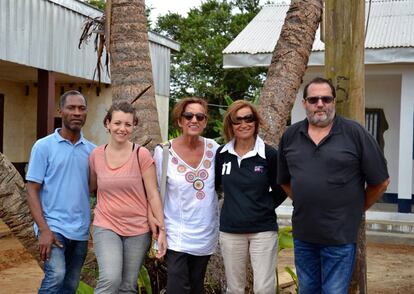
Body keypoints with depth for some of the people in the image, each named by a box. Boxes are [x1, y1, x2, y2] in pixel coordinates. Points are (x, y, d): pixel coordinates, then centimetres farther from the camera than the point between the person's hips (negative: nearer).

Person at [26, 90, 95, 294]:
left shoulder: (92, 150, 7)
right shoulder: (43, 146, -3)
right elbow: (32, 190, -5)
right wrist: (43, 229, -15)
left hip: (81, 230, 4)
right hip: (53, 226, -4)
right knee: (56, 275, -23)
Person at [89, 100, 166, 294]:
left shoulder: (142, 154, -7)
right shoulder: (96, 154, 0)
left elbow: (153, 195, -5)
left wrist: (161, 230, -8)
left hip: (138, 230, 0)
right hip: (106, 227, 1)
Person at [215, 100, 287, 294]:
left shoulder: (269, 154, -7)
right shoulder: (222, 154, 0)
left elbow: (281, 189, 4)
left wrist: (265, 206, -3)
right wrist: (235, 201, 8)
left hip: (263, 230, -2)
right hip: (230, 231, 3)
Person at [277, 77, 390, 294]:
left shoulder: (355, 133, -8)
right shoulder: (290, 136, 4)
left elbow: (380, 181, -2)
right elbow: (285, 180, 17)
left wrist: (356, 209, 5)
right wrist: (306, 203, 12)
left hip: (340, 236, -4)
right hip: (303, 235, 4)